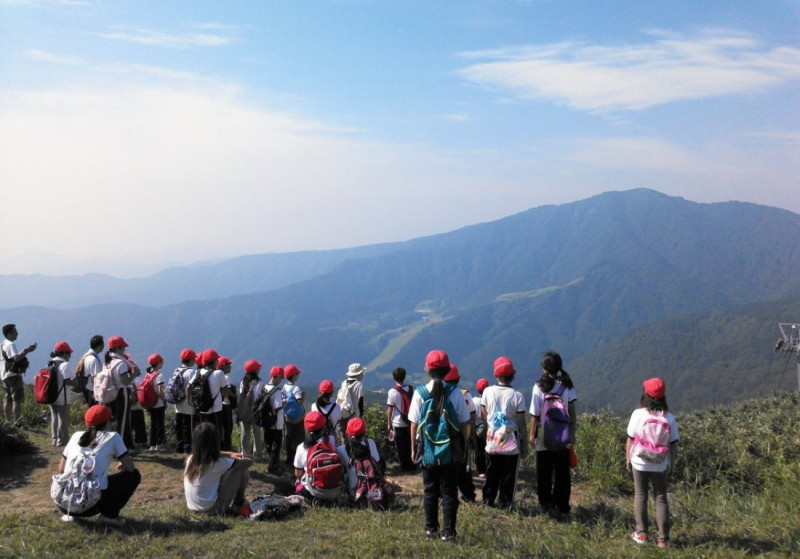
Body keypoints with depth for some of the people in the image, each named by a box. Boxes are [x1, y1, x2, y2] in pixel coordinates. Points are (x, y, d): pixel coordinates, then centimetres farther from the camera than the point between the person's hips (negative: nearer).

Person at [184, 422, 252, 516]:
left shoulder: (190, 458, -2)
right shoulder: (217, 463, -19)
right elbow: (249, 462, -8)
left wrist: (230, 454, 15)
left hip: (192, 507, 7)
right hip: (212, 509, -7)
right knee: (242, 469, -1)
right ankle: (239, 504, 16)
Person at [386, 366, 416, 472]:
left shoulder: (392, 391, -11)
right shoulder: (411, 389, 1)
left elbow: (390, 410, -9)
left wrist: (389, 424, 0)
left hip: (398, 424, -4)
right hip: (410, 422, 4)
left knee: (401, 447, 6)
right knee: (410, 445, 14)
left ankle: (404, 467, 11)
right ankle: (412, 466, 19)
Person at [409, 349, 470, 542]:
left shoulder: (419, 393, -7)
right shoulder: (455, 394, -8)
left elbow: (414, 424, -4)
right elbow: (463, 423, -3)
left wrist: (413, 448, 6)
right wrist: (462, 447, 8)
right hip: (451, 449, -1)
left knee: (429, 491, 14)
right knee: (449, 492, 7)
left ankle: (431, 529, 22)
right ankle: (448, 532, 8)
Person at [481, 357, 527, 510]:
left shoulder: (488, 392, -6)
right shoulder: (517, 396, -13)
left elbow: (483, 416, 5)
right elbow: (521, 424, -9)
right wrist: (524, 444, 0)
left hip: (492, 441, 3)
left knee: (491, 474, 16)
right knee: (508, 476, 9)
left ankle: (488, 500, 24)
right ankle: (504, 503, 13)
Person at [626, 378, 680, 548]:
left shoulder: (638, 414, -12)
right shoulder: (669, 417, -8)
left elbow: (630, 440, -6)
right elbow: (673, 444, -4)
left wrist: (628, 459, 7)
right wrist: (671, 464, 9)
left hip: (640, 463, -1)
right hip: (660, 465, 1)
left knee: (640, 496, 13)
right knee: (661, 499, 11)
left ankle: (641, 534, 19)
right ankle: (663, 538, 11)